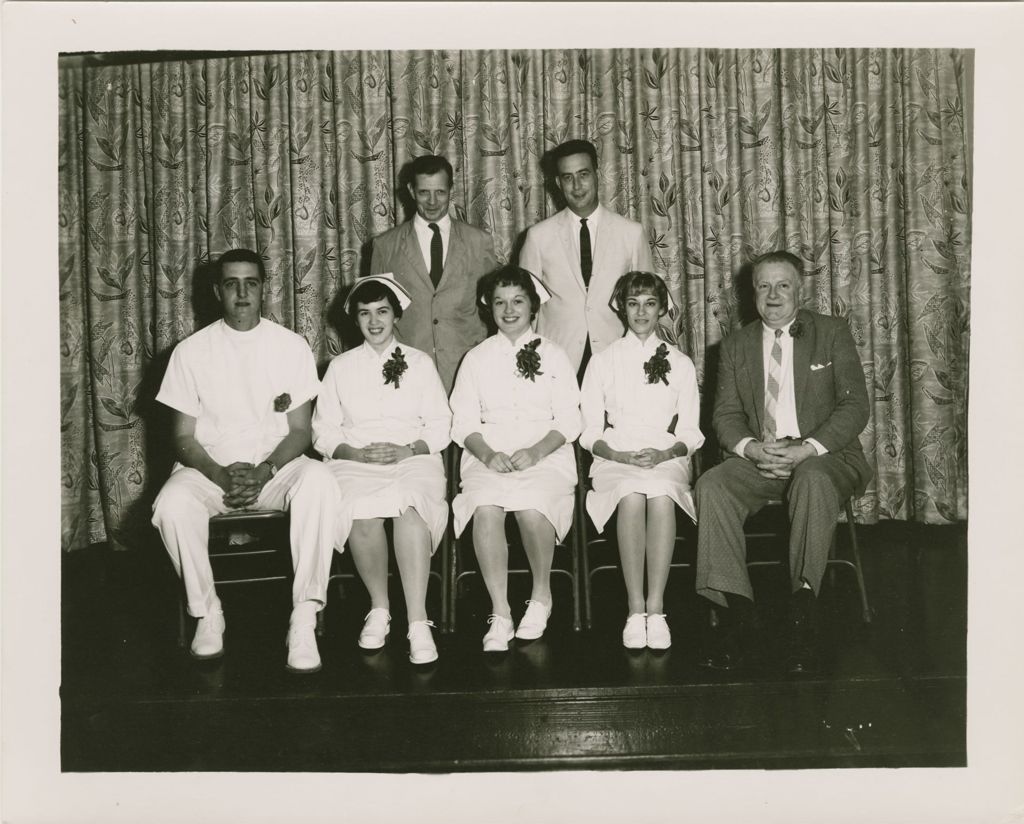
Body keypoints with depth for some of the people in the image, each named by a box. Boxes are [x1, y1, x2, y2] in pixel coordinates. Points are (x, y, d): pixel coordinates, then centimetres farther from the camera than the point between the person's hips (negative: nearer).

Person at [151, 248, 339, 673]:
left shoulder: (292, 346, 1)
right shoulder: (191, 351, 1)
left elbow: (299, 431, 0)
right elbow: (184, 438, 1)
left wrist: (264, 471, -19)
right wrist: (221, 475, -19)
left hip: (276, 465, 0)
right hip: (210, 467, 1)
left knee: (318, 482, -33)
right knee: (172, 505, -32)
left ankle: (304, 619, -29)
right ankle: (207, 613, -9)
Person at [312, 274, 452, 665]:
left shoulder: (420, 362, 17)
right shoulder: (340, 366, 19)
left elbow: (439, 425, 9)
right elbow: (323, 430, 11)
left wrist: (407, 450, -10)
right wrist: (357, 454, -8)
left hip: (414, 458, -1)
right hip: (355, 462, 1)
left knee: (410, 506, -36)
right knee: (361, 511, -34)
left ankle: (418, 622, -37)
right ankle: (379, 609, -14)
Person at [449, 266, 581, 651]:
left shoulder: (552, 355, 13)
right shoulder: (477, 358, 16)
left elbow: (568, 420, 5)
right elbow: (464, 420, 8)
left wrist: (535, 452, -13)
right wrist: (486, 454, -12)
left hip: (545, 453, -1)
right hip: (488, 453, 1)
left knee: (531, 507, -32)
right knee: (486, 509, -32)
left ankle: (542, 594, -5)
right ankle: (500, 615, -25)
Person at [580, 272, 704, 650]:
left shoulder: (680, 363, 18)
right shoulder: (603, 362, 15)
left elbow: (690, 432, 12)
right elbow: (590, 431, 9)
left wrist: (665, 454, -9)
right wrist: (619, 455, -11)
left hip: (666, 458, 1)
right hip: (615, 458, 0)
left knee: (662, 497, -35)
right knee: (631, 498, -35)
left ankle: (655, 607, -34)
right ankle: (636, 609, -32)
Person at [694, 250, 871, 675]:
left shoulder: (833, 333, 7)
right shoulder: (736, 345, 15)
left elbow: (855, 405, -2)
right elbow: (725, 415, 8)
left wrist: (805, 450, -17)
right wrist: (753, 449, -15)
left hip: (823, 454, -2)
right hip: (758, 457, 3)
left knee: (813, 481, -37)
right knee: (711, 486, -27)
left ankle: (804, 606, -34)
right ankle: (737, 609, -26)